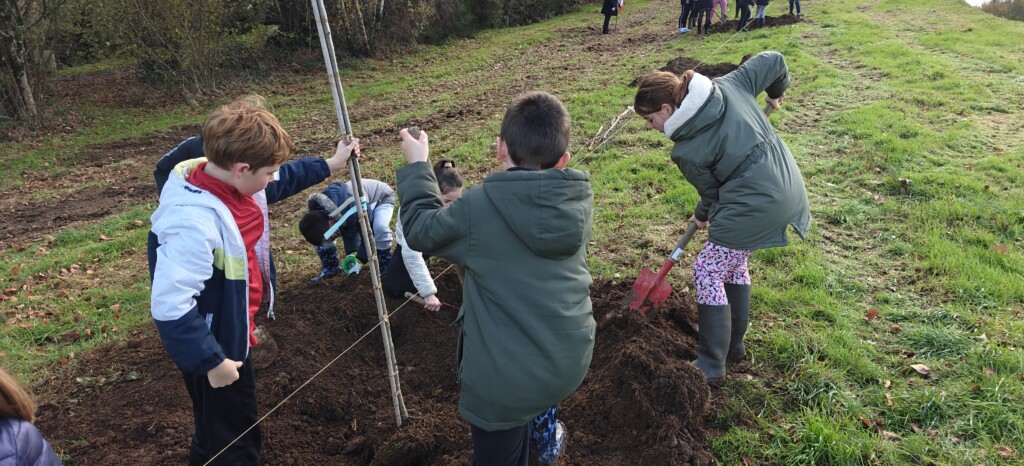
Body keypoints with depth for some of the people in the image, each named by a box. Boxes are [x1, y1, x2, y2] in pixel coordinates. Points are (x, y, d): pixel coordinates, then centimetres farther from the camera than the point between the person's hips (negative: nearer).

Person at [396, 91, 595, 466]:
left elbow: (420, 231, 1)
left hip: (506, 377, -4)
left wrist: (416, 166, 12)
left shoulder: (477, 207, -18)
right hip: (572, 362, 5)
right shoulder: (580, 201, -5)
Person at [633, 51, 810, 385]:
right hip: (789, 192, 10)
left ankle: (711, 366, 8)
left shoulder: (688, 152, -16)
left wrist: (702, 216, 20)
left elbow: (712, 193, -2)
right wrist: (777, 90, 28)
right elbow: (772, 60, 8)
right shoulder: (729, 86, 1)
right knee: (734, 264, 23)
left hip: (755, 209, -9)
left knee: (708, 272, 3)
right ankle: (733, 345, 35)